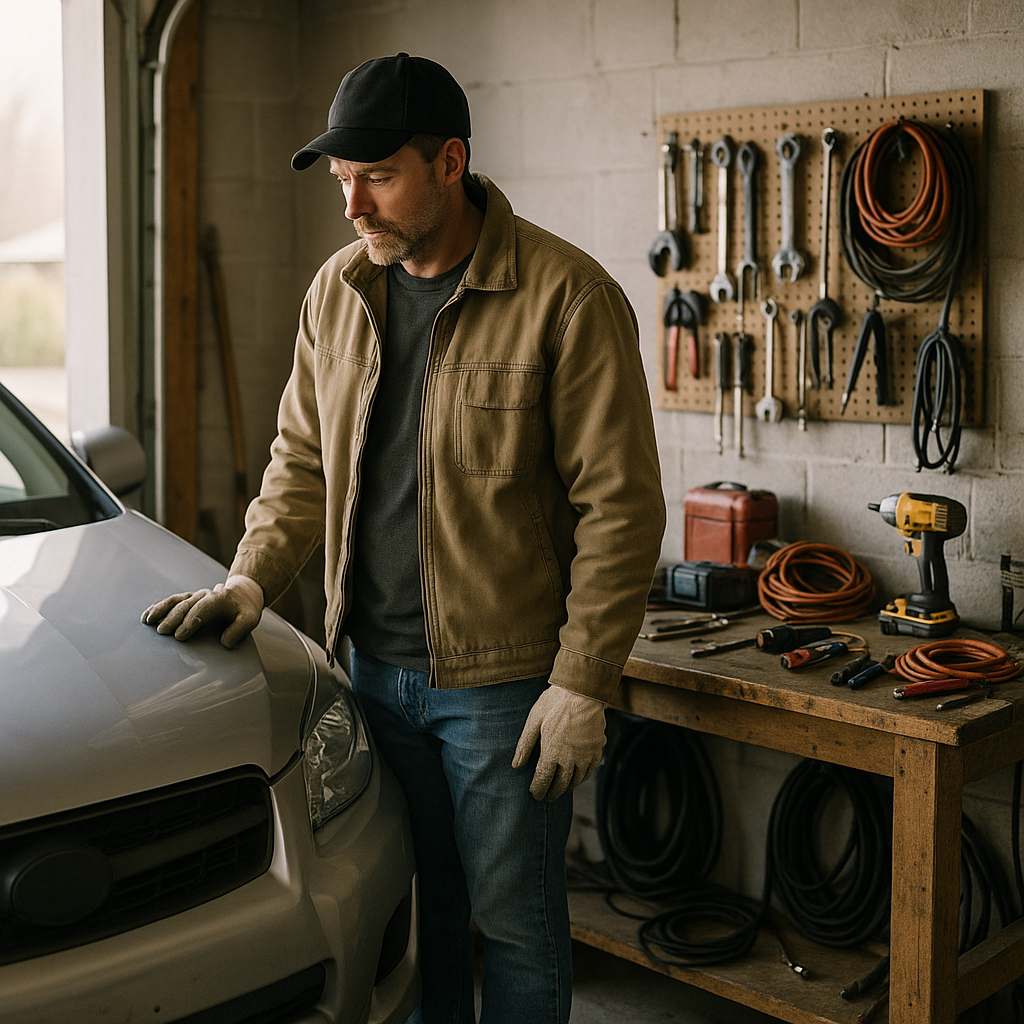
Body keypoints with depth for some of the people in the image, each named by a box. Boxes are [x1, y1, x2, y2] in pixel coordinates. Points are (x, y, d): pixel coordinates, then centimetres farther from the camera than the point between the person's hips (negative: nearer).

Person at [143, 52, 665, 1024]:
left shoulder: (566, 297, -15)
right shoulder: (338, 289, 5)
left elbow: (620, 507, -14)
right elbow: (301, 458, 15)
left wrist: (581, 686, -15)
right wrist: (251, 578, 0)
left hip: (500, 680, -5)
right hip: (375, 669, 6)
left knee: (514, 923, 8)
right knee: (413, 909, 19)